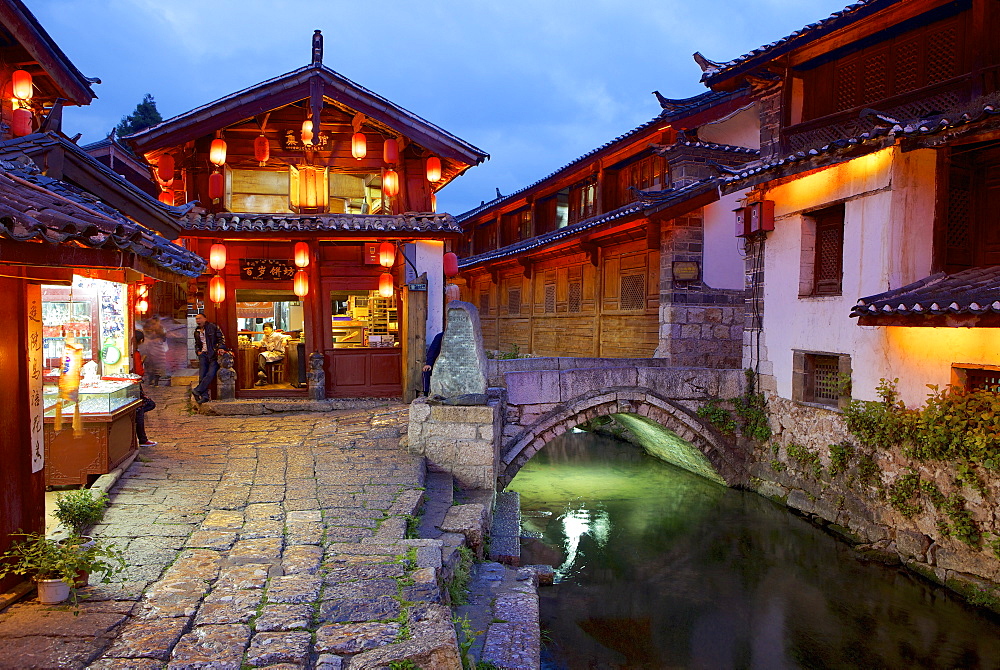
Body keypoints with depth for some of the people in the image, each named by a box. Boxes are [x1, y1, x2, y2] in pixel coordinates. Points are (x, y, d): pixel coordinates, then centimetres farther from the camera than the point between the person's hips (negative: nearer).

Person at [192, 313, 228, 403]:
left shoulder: (213, 327, 0)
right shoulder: (197, 331, 18)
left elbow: (221, 338, -3)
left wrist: (220, 347, -18)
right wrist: (197, 351, 11)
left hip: (213, 354, -5)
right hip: (203, 354, 5)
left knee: (211, 374, -18)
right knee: (202, 376, -4)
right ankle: (204, 396, -3)